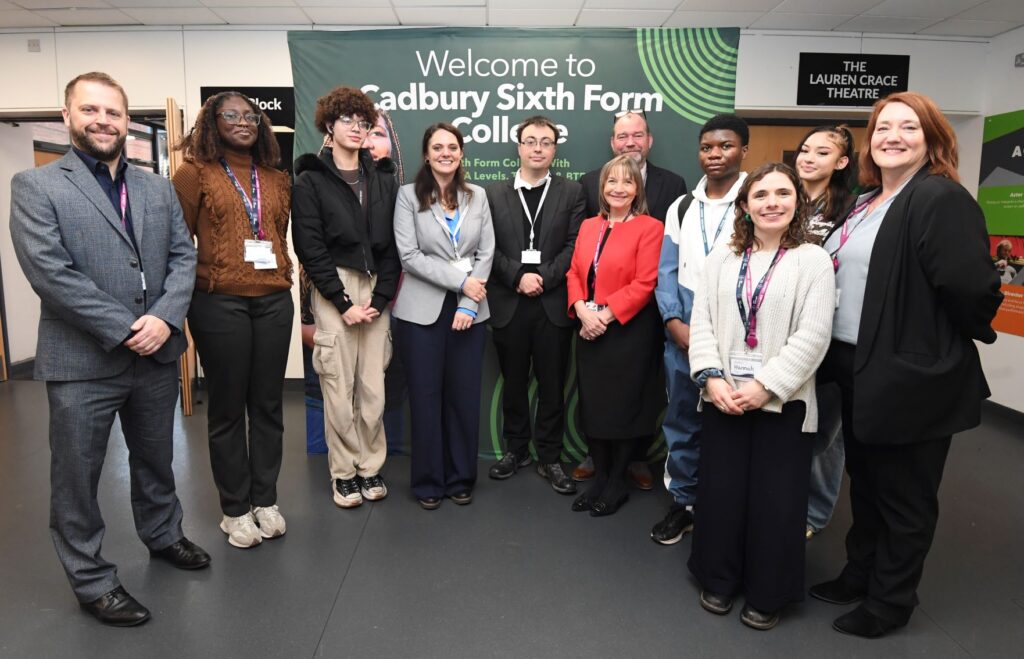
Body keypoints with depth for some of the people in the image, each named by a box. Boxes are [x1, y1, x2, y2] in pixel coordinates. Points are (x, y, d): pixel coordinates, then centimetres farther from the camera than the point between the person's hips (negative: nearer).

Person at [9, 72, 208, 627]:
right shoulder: (35, 186, -4)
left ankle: (163, 535, 43)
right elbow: (51, 272, -14)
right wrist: (125, 330, -18)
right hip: (82, 361, -4)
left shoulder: (158, 188, 10)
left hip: (157, 353, 4)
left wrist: (165, 318, -14)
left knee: (156, 460, 21)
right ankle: (91, 580, 26)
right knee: (76, 476, 9)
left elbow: (183, 257, 3)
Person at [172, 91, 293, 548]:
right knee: (227, 408, 6)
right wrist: (181, 300, -4)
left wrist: (285, 283, 8)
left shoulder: (276, 179, 14)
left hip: (274, 302, 4)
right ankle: (235, 509, 21)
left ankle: (266, 501, 25)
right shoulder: (195, 173, 0)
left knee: (268, 404, 10)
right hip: (220, 304, -4)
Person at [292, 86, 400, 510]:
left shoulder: (383, 183, 12)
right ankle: (343, 472, 15)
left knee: (373, 388, 4)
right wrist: (344, 303, -10)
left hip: (376, 293, 3)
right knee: (339, 388, 0)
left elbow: (391, 247, 7)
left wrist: (380, 298, -5)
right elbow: (310, 249, -5)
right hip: (333, 293, -3)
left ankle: (370, 467, 19)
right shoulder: (310, 181, 2)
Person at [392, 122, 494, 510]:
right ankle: (428, 481, 20)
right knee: (426, 397, 4)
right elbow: (409, 256, -8)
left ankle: (461, 478, 22)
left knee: (465, 396, 6)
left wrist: (468, 304, -9)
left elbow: (486, 253, 3)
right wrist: (460, 281, -13)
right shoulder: (408, 195, 1)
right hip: (422, 311, -2)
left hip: (470, 310, 2)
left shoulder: (477, 196, 9)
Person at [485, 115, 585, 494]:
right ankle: (516, 449, 28)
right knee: (513, 382, 12)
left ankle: (549, 458, 19)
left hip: (553, 303, -1)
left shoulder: (572, 193, 6)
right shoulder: (495, 194, 9)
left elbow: (574, 246, -3)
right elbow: (490, 248, 1)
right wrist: (518, 276, -13)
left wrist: (543, 277, -14)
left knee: (552, 384, 6)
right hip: (509, 303, 1)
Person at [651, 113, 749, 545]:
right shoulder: (681, 207, 11)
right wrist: (675, 323, -4)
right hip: (681, 333, 5)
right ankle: (683, 502, 28)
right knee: (681, 421, 12)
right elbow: (667, 271, 9)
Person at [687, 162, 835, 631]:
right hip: (722, 396, 3)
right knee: (720, 491, 11)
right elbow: (701, 322, 2)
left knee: (775, 500, 6)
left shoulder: (814, 261, -4)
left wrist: (764, 386, -16)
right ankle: (719, 579, 31)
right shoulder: (721, 258, 6)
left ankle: (767, 594, 27)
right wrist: (712, 378, -10)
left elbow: (812, 337, -11)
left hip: (782, 400, -3)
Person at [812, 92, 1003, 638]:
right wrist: (838, 353, 12)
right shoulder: (865, 203, 11)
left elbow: (970, 286, -25)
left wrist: (965, 337, -8)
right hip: (856, 368, 9)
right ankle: (860, 574, 41)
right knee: (865, 481, 22)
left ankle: (890, 601, 29)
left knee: (903, 495, 10)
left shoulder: (942, 199, -17)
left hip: (912, 375, -8)